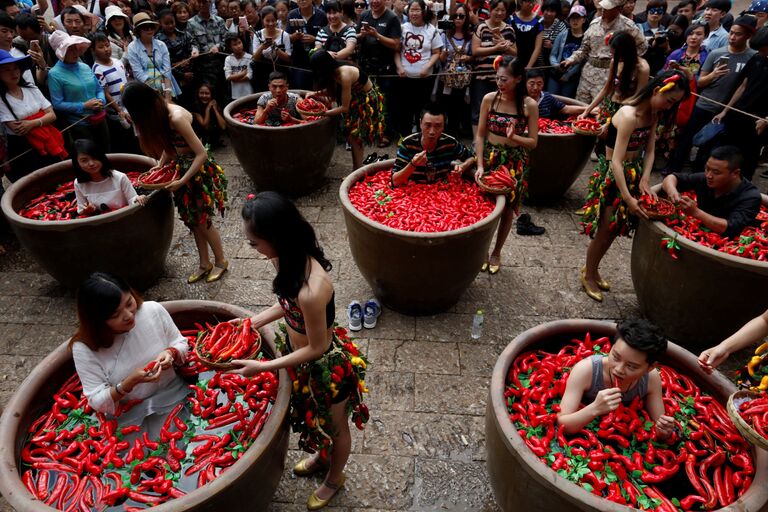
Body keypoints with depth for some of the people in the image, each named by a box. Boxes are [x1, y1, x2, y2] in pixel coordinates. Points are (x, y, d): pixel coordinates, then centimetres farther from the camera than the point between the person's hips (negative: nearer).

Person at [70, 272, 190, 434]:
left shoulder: (153, 310, -13)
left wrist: (170, 353, -20)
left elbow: (180, 343, 3)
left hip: (171, 396, 0)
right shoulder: (85, 349, -16)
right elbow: (97, 402, -11)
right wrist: (130, 383, -28)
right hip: (128, 414, 0)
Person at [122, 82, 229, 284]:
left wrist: (182, 181, -23)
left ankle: (220, 261, 24)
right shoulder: (160, 113, 0)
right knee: (192, 220, 15)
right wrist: (159, 167, 2)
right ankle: (204, 264, 28)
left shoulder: (176, 117, -27)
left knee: (202, 221, 3)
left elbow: (202, 154, -27)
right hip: (182, 167, 9)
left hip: (199, 170, -9)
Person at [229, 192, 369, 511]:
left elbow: (317, 349, -27)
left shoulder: (311, 290, -41)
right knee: (314, 418, 34)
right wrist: (255, 321, -3)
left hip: (326, 367, -7)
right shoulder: (293, 257, -15)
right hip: (305, 360, 8)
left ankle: (334, 478, 55)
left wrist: (263, 367, -21)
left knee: (334, 427, 25)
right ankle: (322, 457, 65)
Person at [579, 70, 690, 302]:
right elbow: (616, 162, -29)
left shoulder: (652, 113, 1)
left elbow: (650, 150, 2)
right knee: (604, 232, 3)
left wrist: (645, 180, -13)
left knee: (615, 229, 16)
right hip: (612, 175, -8)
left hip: (633, 172, 8)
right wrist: (628, 198, -30)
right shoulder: (629, 116, -25)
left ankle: (593, 270, 35)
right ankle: (588, 276, 23)